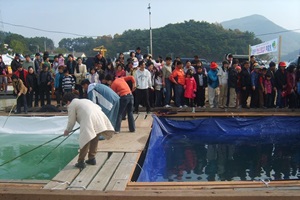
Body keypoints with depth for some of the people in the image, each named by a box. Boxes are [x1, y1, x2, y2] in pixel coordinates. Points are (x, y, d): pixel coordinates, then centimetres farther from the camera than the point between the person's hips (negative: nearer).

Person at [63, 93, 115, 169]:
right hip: (99, 117, 7)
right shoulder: (85, 100, 36)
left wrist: (67, 130, 31)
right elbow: (99, 108, 31)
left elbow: (71, 121, 14)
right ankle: (92, 158, 27)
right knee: (94, 140, 19)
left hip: (89, 120, -7)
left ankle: (81, 162, 4)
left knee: (85, 141, 0)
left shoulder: (71, 105, 16)